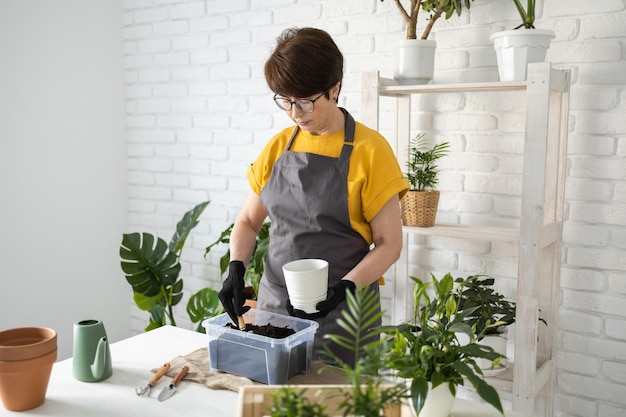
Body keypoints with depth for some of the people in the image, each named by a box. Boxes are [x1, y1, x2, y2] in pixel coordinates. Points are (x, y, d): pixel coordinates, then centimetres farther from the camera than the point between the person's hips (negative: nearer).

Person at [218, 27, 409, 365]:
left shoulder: (369, 150, -9)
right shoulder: (278, 147, 6)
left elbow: (389, 242, -8)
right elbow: (248, 221, 13)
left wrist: (344, 287, -22)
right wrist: (236, 268, -5)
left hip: (340, 314, -4)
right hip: (274, 307, 4)